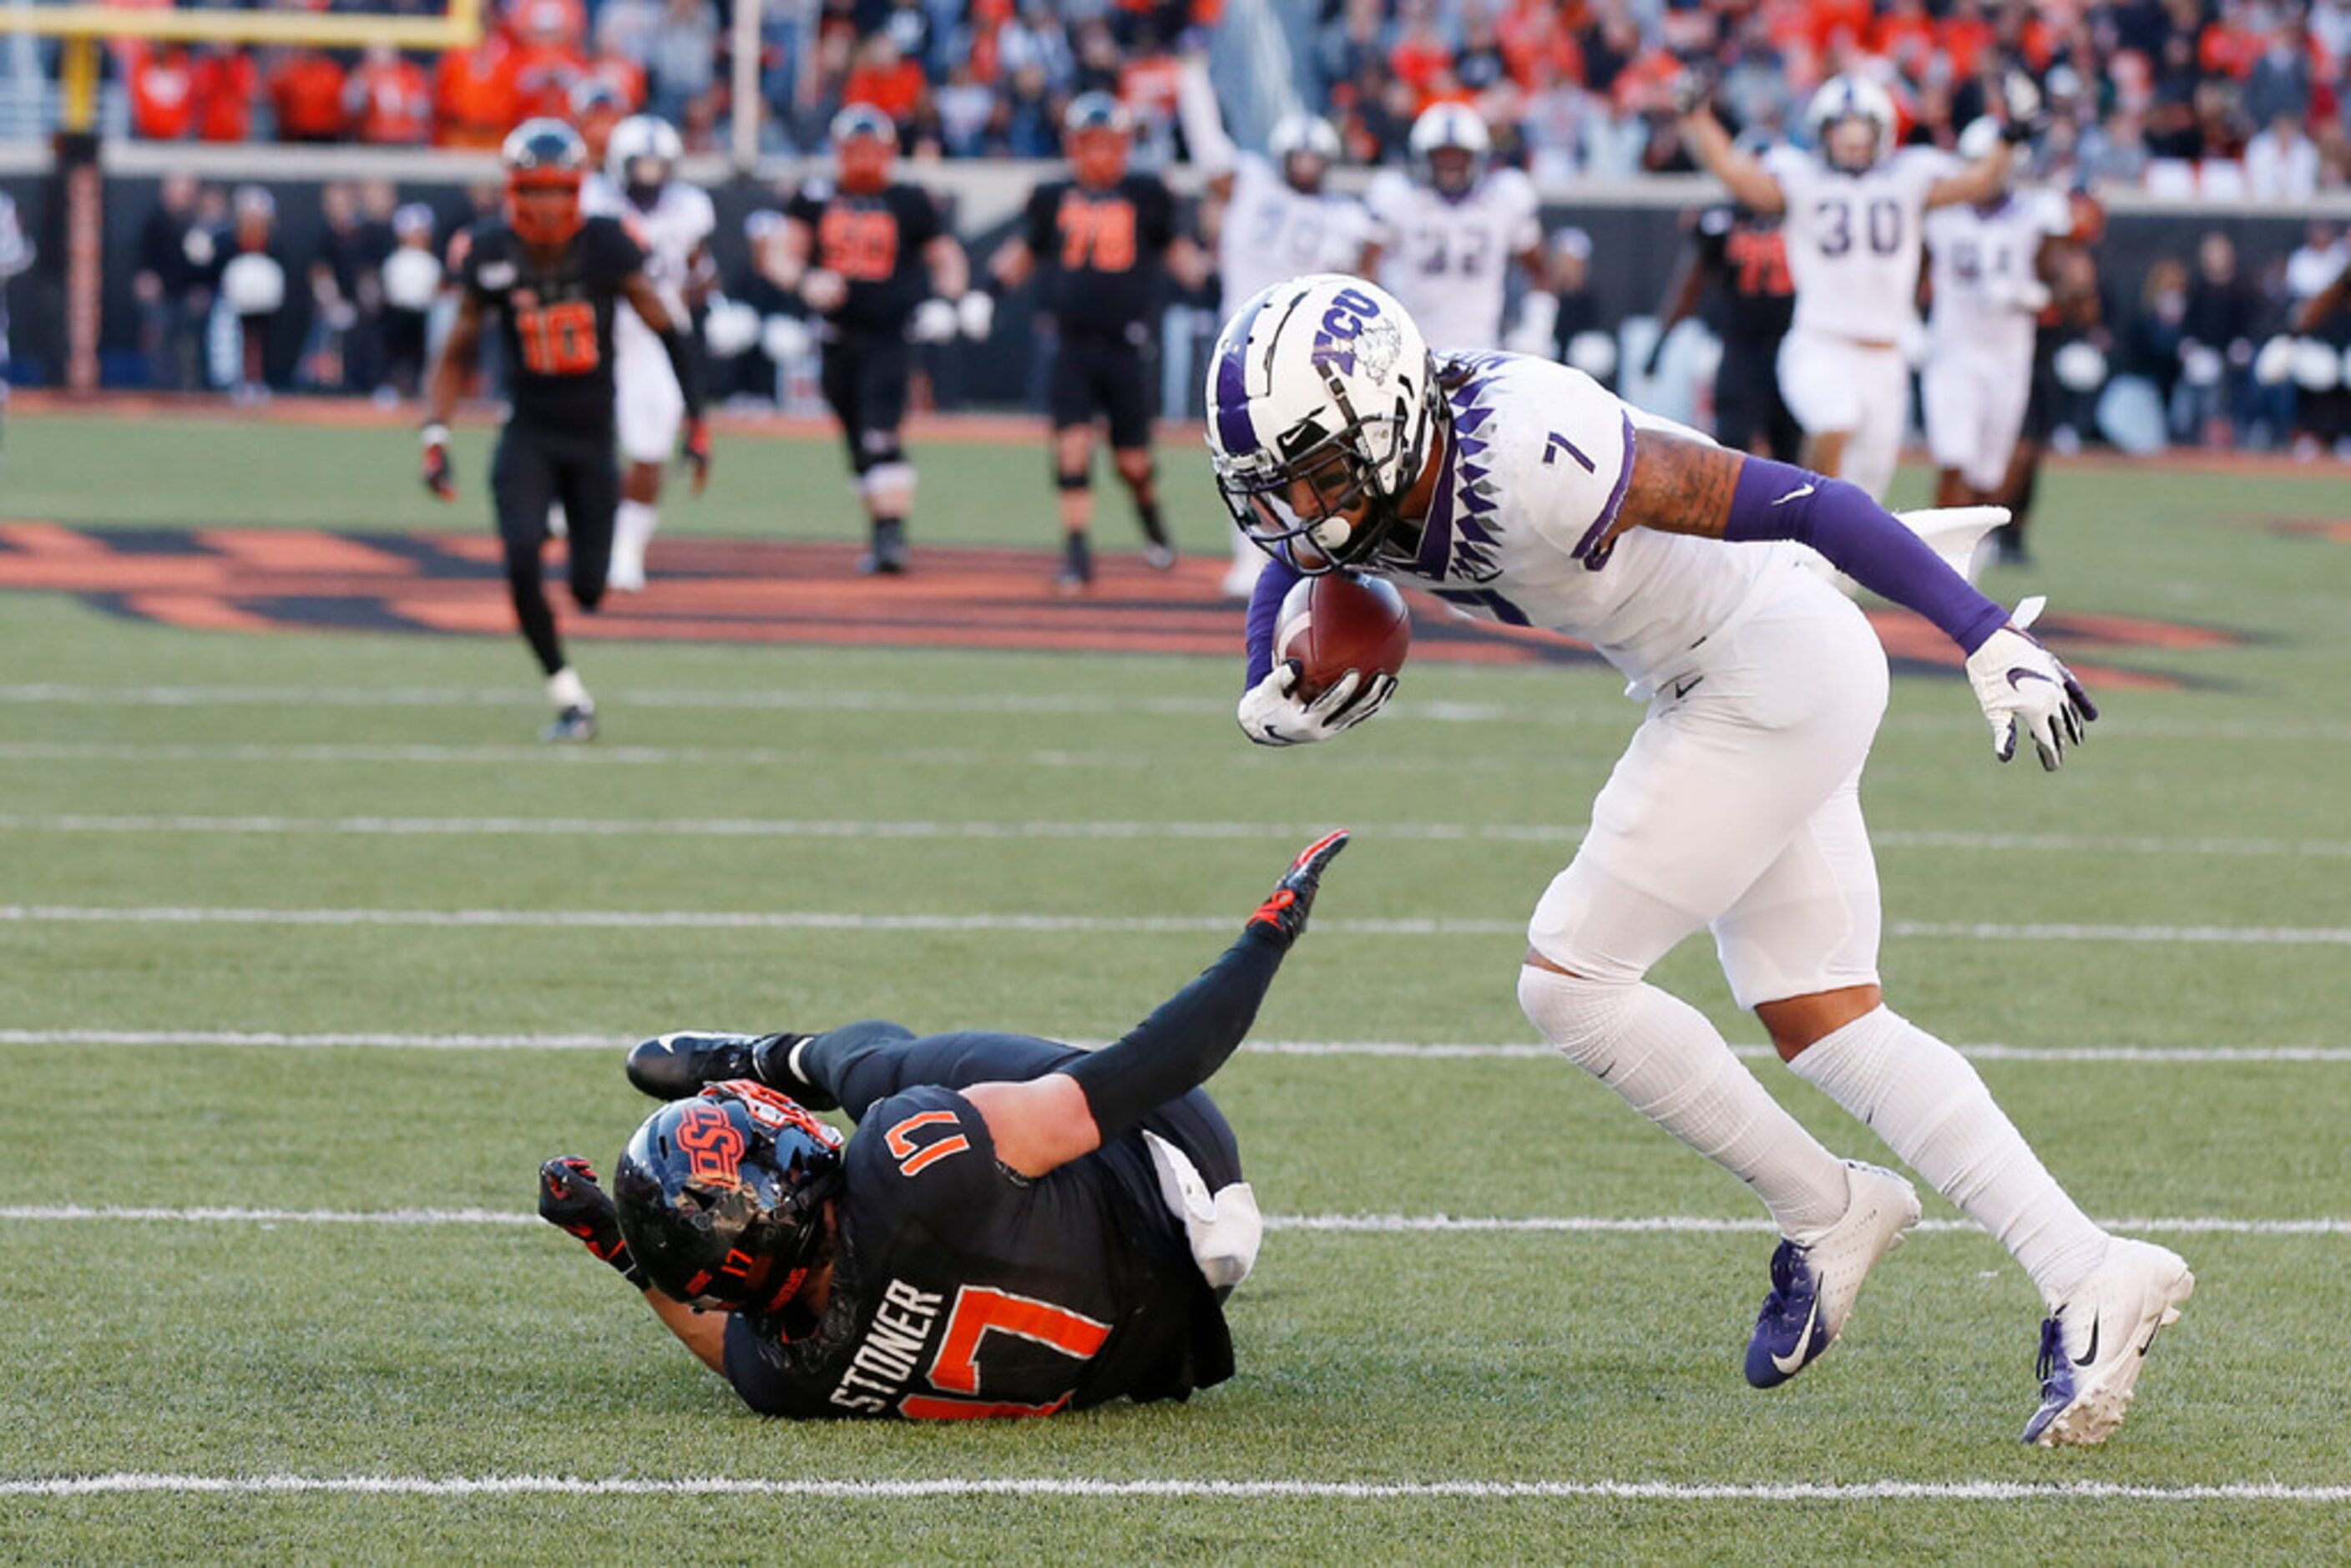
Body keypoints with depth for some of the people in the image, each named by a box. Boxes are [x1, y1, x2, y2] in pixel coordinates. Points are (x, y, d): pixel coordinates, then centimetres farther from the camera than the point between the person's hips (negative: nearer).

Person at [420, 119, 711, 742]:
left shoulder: (606, 247, -12)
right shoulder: (491, 255, -8)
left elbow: (670, 334, -2)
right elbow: (458, 354, 3)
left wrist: (697, 423, -4)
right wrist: (435, 438, -6)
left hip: (593, 439, 0)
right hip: (529, 435, 0)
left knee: (589, 590, -1)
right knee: (522, 562, -21)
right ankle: (569, 698, -8)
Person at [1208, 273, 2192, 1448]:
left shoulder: (1529, 460, -31)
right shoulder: (1353, 496, -6)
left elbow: (1798, 499, -26)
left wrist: (1987, 641, -21)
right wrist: (1277, 707, -13)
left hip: (1781, 671, -9)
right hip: (1730, 690, 9)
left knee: (1570, 981, -8)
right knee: (1825, 1029, 9)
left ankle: (1824, 1212, 7)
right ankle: (2089, 1279, 8)